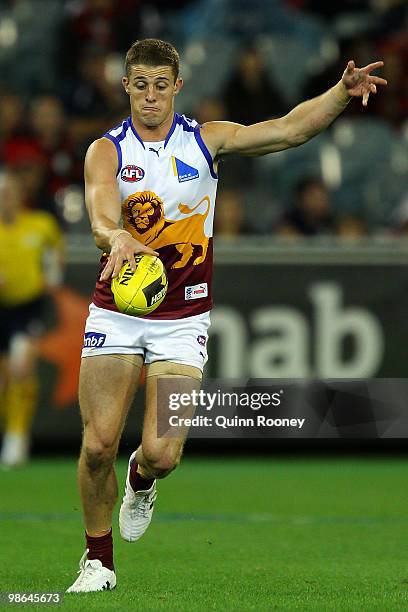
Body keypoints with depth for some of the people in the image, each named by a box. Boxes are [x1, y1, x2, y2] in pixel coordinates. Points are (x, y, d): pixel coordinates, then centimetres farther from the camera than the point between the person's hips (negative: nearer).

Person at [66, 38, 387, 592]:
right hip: (116, 312, 0)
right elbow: (101, 223, -21)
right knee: (98, 445, -8)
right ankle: (99, 561, 14)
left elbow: (289, 129, -5)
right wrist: (118, 237, -44)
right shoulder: (106, 151, -4)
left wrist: (342, 92, -20)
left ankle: (142, 480, 26)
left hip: (183, 319, 0)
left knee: (162, 453, -12)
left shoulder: (207, 140, 2)